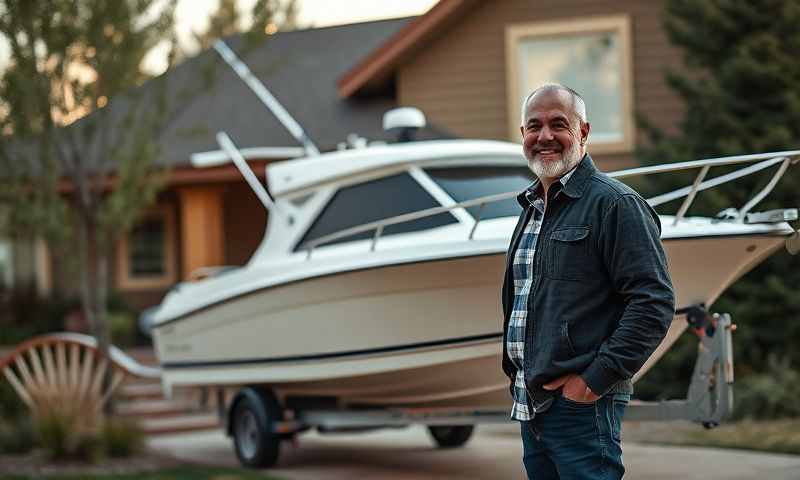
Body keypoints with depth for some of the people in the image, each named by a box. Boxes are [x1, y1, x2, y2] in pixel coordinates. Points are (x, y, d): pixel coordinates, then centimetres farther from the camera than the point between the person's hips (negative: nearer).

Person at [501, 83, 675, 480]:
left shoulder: (614, 204, -9)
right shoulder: (531, 207, 19)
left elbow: (654, 303, -17)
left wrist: (595, 379, -19)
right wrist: (516, 374, 17)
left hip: (582, 406, -9)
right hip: (530, 405, 9)